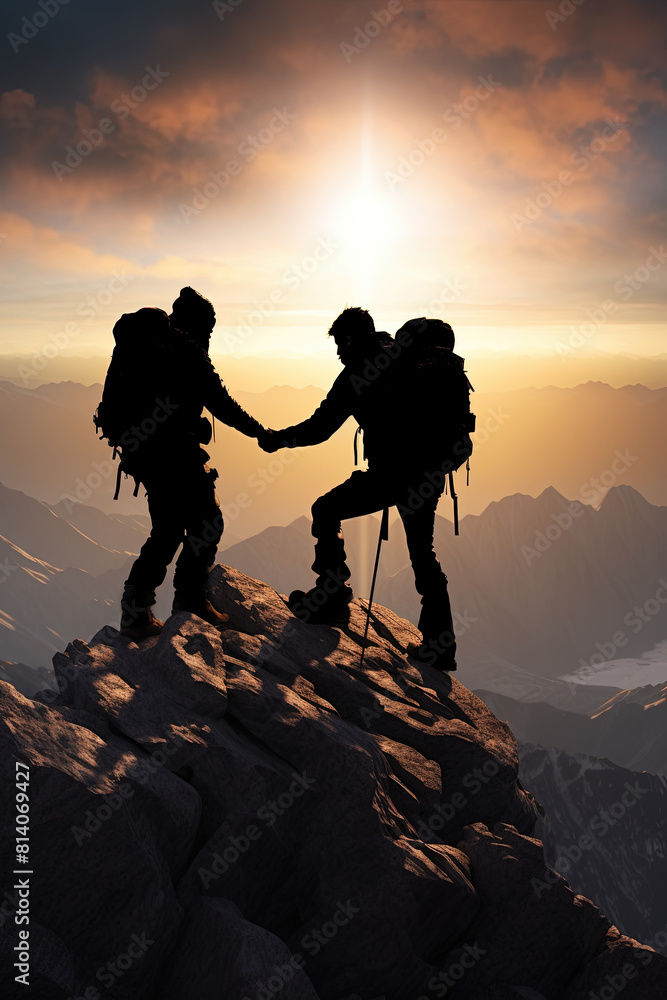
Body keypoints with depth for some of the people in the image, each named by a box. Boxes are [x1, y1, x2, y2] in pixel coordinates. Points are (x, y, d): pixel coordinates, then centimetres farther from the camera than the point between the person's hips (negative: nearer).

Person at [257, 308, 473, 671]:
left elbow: (320, 427, -3)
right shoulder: (407, 355, 15)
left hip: (391, 471, -7)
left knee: (325, 510, 12)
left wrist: (277, 439, 12)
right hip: (429, 472, 7)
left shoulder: (358, 373, -4)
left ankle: (330, 596, 9)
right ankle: (440, 643, 17)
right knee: (422, 552, 17)